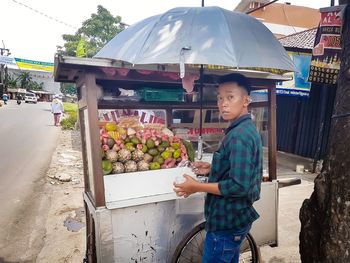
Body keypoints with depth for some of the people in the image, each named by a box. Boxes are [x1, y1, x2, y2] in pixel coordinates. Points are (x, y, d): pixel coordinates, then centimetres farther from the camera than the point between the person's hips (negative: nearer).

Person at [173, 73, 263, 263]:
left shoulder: (238, 136, -25)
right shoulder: (246, 129, 7)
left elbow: (238, 186, -29)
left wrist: (197, 187, -22)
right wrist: (212, 169, 6)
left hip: (227, 222, -9)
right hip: (234, 218, 9)